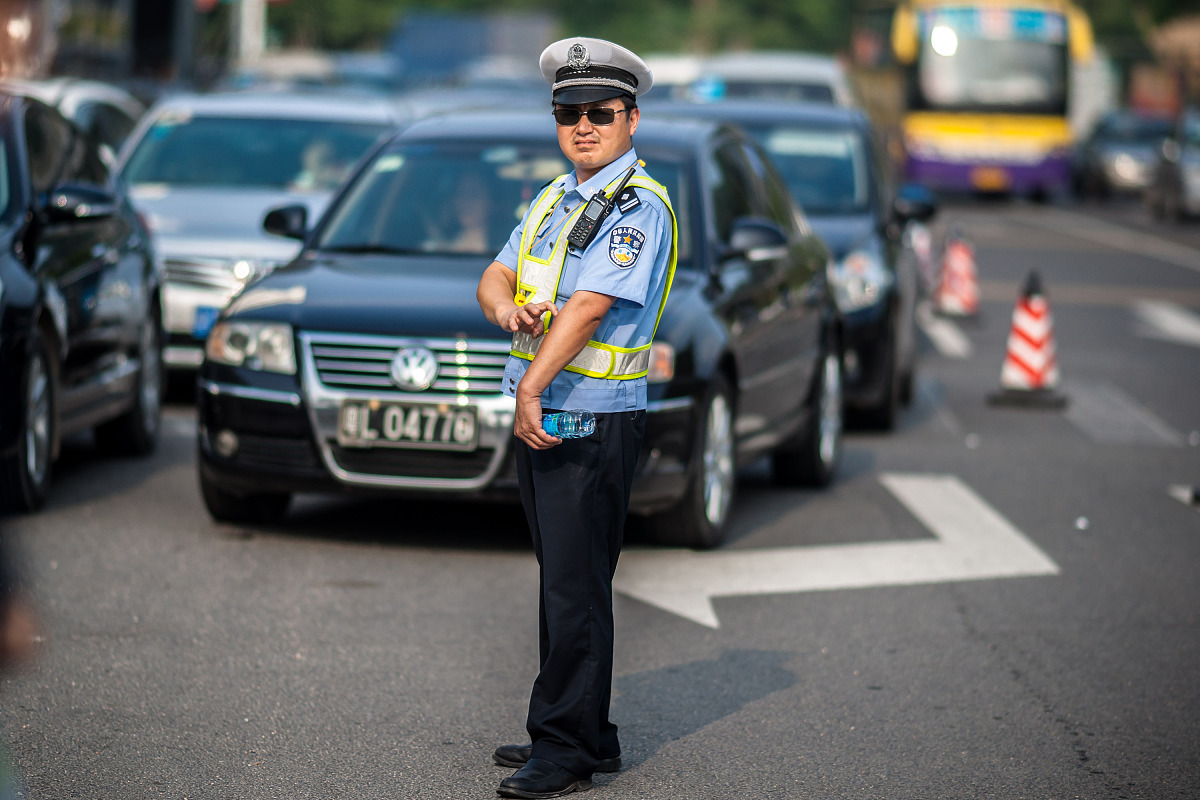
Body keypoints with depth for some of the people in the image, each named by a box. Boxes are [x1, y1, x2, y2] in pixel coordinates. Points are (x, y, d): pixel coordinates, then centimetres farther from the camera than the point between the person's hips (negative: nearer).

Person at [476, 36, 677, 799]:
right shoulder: (553, 200, 16)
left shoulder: (638, 206, -12)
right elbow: (495, 278, 14)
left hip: (595, 421, -9)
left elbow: (589, 307, -20)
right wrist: (507, 308, -10)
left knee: (576, 589, -7)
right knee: (561, 582, 13)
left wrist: (531, 390, -20)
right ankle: (585, 736, 21)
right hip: (540, 417, 9)